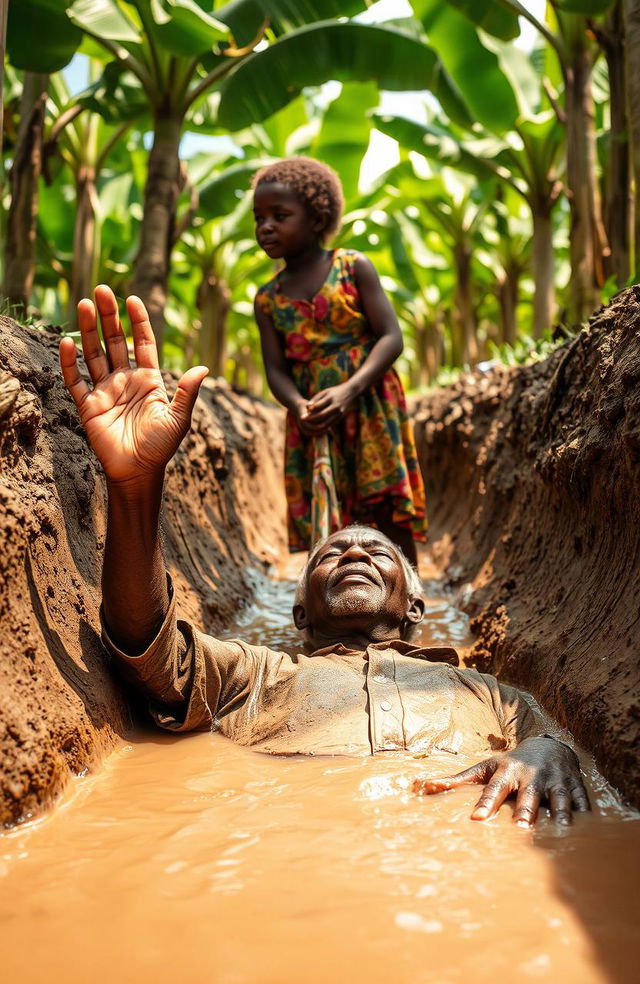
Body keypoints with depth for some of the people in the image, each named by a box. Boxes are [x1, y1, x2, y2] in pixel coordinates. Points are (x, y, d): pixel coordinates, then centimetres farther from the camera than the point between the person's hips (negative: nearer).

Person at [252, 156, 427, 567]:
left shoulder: (354, 267, -3)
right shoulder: (268, 299, 7)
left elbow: (392, 337, -9)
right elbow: (277, 369, 2)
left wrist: (350, 390, -24)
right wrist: (299, 406, -22)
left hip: (370, 409, -3)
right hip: (311, 423, 3)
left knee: (390, 517, 0)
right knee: (324, 528, 6)